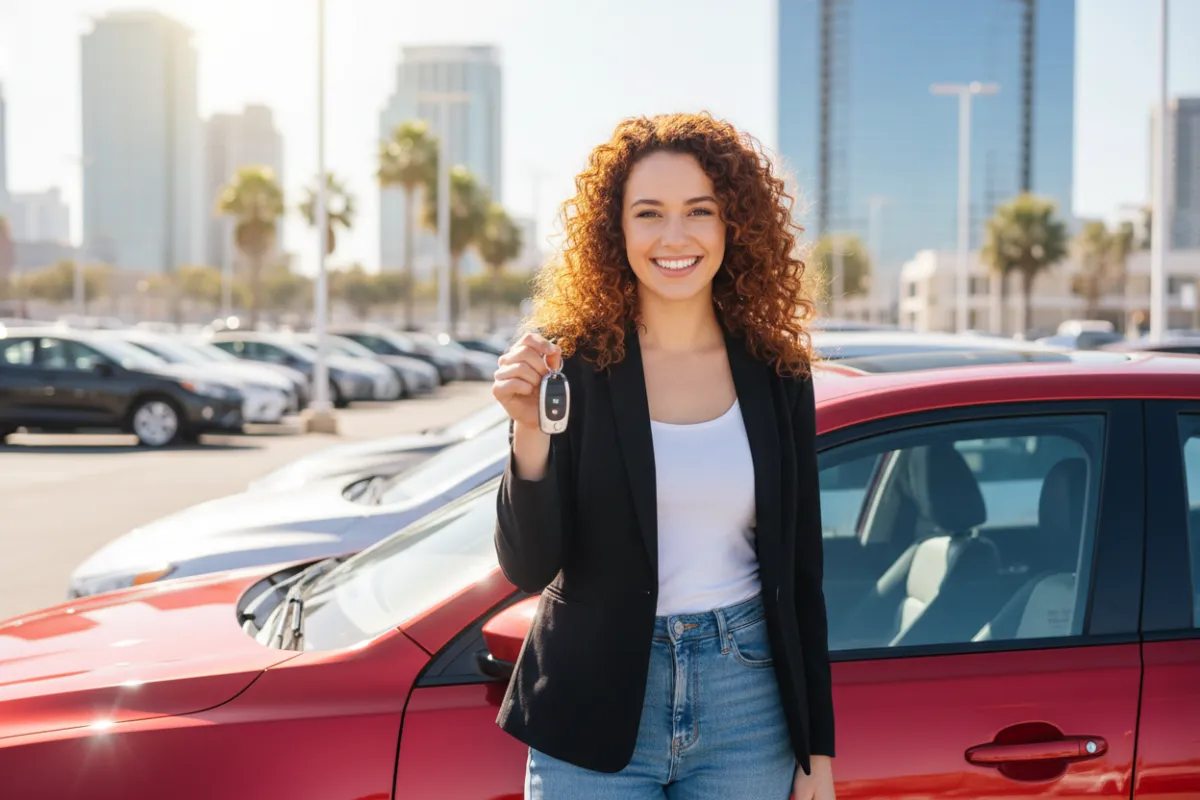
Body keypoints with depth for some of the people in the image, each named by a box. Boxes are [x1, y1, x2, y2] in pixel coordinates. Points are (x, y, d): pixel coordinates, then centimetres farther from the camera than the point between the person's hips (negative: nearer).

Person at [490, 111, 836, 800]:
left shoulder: (777, 374, 0)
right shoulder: (573, 364, -8)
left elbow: (801, 571, 5)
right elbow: (528, 568, -10)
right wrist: (530, 430, -26)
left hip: (746, 700, 2)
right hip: (596, 716, -2)